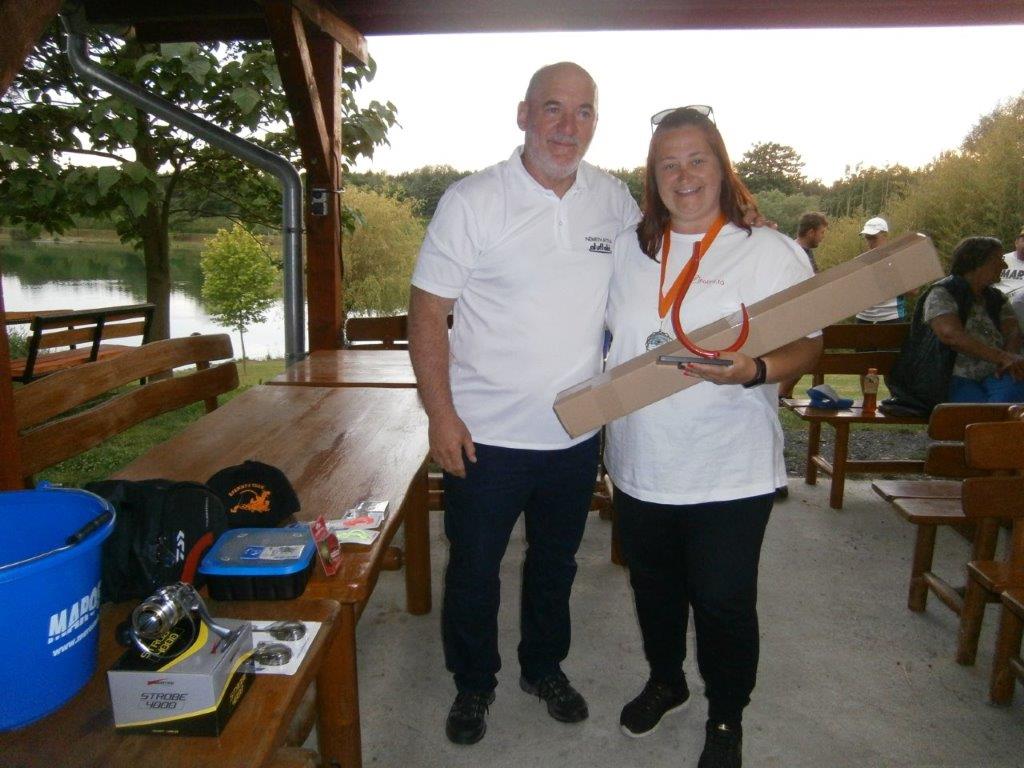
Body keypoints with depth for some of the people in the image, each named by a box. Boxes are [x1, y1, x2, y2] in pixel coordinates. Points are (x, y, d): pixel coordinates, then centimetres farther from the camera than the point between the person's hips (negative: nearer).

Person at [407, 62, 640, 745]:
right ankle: (474, 683, 39)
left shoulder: (612, 198, 1)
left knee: (556, 563, 22)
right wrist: (441, 414, -15)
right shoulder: (472, 201, -12)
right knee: (474, 569, 13)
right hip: (488, 434, -3)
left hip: (577, 434, 4)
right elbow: (427, 310, -10)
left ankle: (545, 667, 46)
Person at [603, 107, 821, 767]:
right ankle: (665, 681, 48)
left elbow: (808, 345, -10)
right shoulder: (628, 249, 6)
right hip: (640, 465, 5)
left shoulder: (773, 252, -7)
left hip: (731, 472, -4)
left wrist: (753, 371, -29)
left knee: (724, 601, 8)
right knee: (654, 586, 21)